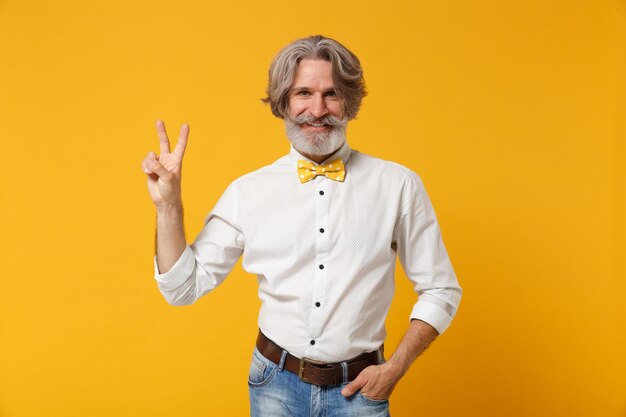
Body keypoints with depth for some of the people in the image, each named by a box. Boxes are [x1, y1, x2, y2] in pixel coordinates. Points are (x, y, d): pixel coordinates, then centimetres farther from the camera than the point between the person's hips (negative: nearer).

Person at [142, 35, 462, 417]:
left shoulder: (399, 186, -7)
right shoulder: (248, 192, -3)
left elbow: (441, 291, 0)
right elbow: (183, 288, 0)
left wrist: (396, 368, -8)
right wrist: (168, 204, -10)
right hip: (275, 386, 2)